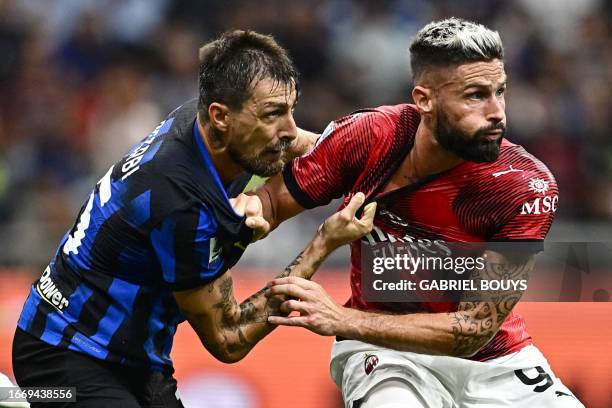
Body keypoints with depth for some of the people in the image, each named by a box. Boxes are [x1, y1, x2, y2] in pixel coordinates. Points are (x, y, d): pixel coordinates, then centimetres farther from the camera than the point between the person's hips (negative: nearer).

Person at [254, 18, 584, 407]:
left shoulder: (526, 185, -21)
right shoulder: (365, 137, -15)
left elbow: (474, 330, -22)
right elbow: (274, 199, 1)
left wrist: (341, 320, -30)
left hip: (496, 359, 2)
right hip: (383, 351, -1)